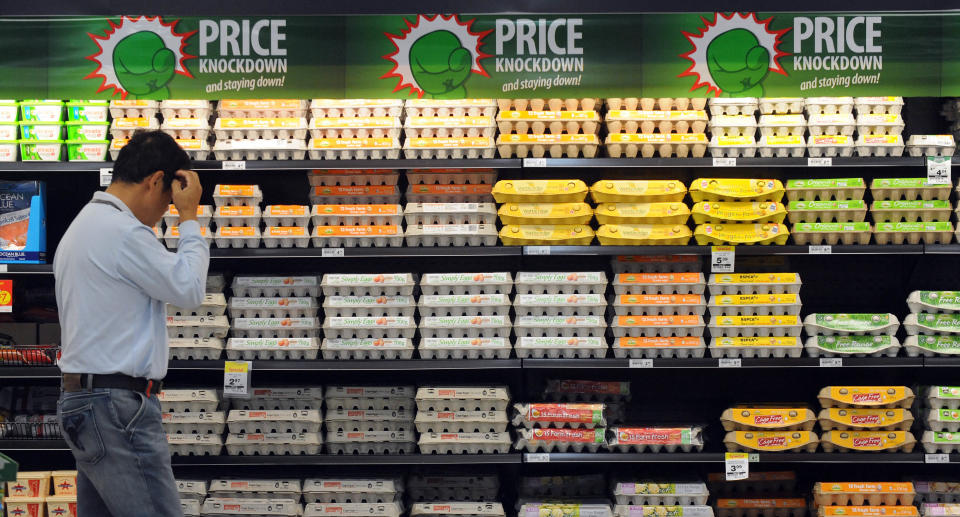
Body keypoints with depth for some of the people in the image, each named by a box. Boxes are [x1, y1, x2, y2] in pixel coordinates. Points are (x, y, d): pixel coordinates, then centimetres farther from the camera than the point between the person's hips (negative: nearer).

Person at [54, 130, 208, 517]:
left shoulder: (83, 225, 19)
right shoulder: (124, 232, -15)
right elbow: (189, 289, -10)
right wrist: (189, 217, -2)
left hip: (82, 397, 11)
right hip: (118, 406, -11)